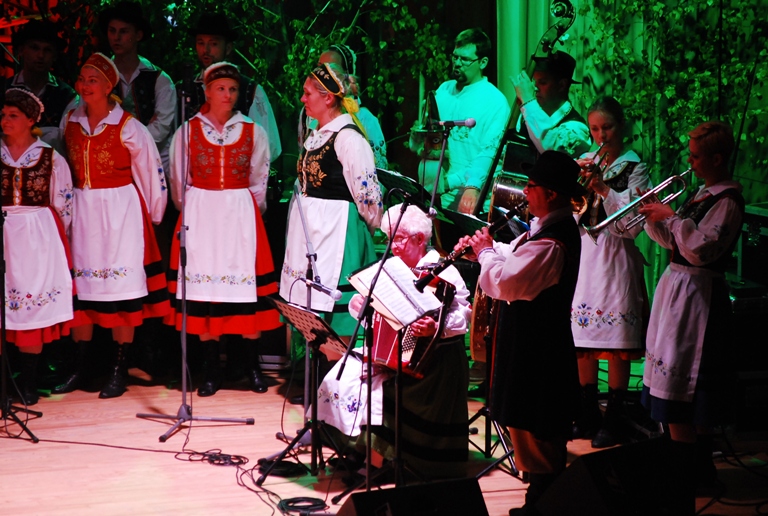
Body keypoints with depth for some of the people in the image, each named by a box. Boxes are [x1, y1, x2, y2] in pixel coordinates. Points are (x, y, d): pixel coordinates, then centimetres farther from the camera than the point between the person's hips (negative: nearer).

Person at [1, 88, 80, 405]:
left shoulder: (51, 159, 2)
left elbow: (63, 206, 6)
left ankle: (28, 384, 7)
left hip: (38, 238, -1)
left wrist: (52, 237, 4)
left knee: (34, 303, 0)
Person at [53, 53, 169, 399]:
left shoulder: (128, 127, -9)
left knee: (121, 282, -4)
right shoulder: (70, 123, 6)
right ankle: (79, 367, 14)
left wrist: (152, 215, 3)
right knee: (80, 281, 5)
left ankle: (119, 370, 3)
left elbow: (151, 171, -2)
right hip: (82, 209, 5)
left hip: (120, 209, -5)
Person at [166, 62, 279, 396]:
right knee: (204, 287, -2)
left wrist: (247, 212, 8)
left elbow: (258, 181, 11)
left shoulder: (253, 132, 4)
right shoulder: (188, 131, 3)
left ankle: (253, 367, 8)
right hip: (200, 216, 0)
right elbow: (179, 183, 10)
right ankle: (212, 370, 6)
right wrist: (193, 212, 9)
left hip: (241, 216, 0)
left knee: (246, 283, -2)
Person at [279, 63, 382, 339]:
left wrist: (368, 227, -1)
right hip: (308, 229, 9)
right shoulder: (316, 135, 13)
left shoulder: (347, 137, -15)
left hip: (336, 231, -9)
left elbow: (366, 192, -12)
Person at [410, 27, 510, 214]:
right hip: (430, 192, 5)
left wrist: (450, 182, -25)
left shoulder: (495, 102, -6)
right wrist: (419, 141, -9)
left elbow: (489, 155, -16)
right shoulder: (444, 90, 13)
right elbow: (416, 145, 15)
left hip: (465, 198, -5)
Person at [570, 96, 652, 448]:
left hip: (616, 259, -5)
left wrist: (603, 187, -19)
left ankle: (612, 420, 4)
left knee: (617, 342, -3)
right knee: (583, 341, 8)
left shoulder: (635, 167, -2)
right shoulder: (586, 162, 12)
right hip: (583, 254, 5)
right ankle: (588, 415, 18)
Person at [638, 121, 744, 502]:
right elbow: (673, 242, 19)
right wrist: (654, 218, 3)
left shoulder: (727, 200, -15)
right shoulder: (704, 193, 15)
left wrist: (672, 217, -19)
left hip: (695, 294, -10)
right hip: (679, 287, 10)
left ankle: (681, 474, -6)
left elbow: (700, 249, -25)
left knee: (678, 383, -10)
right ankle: (701, 467, 25)